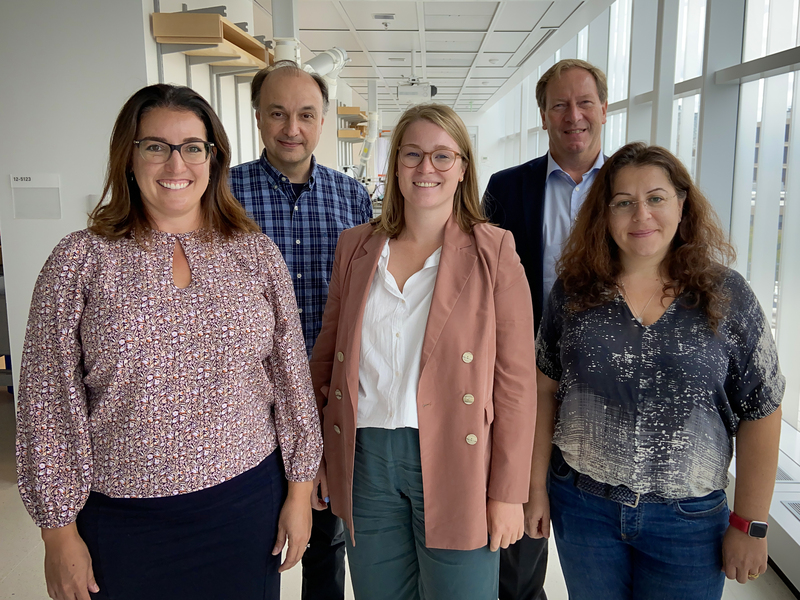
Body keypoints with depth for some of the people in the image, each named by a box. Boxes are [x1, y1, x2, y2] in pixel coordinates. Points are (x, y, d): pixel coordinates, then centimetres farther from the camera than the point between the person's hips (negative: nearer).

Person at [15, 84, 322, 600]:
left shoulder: (256, 253, -1)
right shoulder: (80, 261, -5)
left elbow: (291, 376, 3)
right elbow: (50, 402, -3)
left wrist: (300, 490, 4)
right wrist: (59, 532, -2)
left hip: (247, 503, 2)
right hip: (123, 518, -1)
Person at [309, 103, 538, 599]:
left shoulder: (495, 253, -4)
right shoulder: (356, 247, 6)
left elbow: (515, 378, -6)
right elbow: (328, 351, 12)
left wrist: (508, 493, -7)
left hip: (455, 462, -3)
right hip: (366, 459, 3)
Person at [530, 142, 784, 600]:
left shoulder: (727, 296, -7)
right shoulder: (574, 292, -3)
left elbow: (760, 414, -4)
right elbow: (546, 391, 2)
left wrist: (750, 525, -3)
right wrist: (537, 486, 2)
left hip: (688, 520, -1)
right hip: (582, 506, 2)